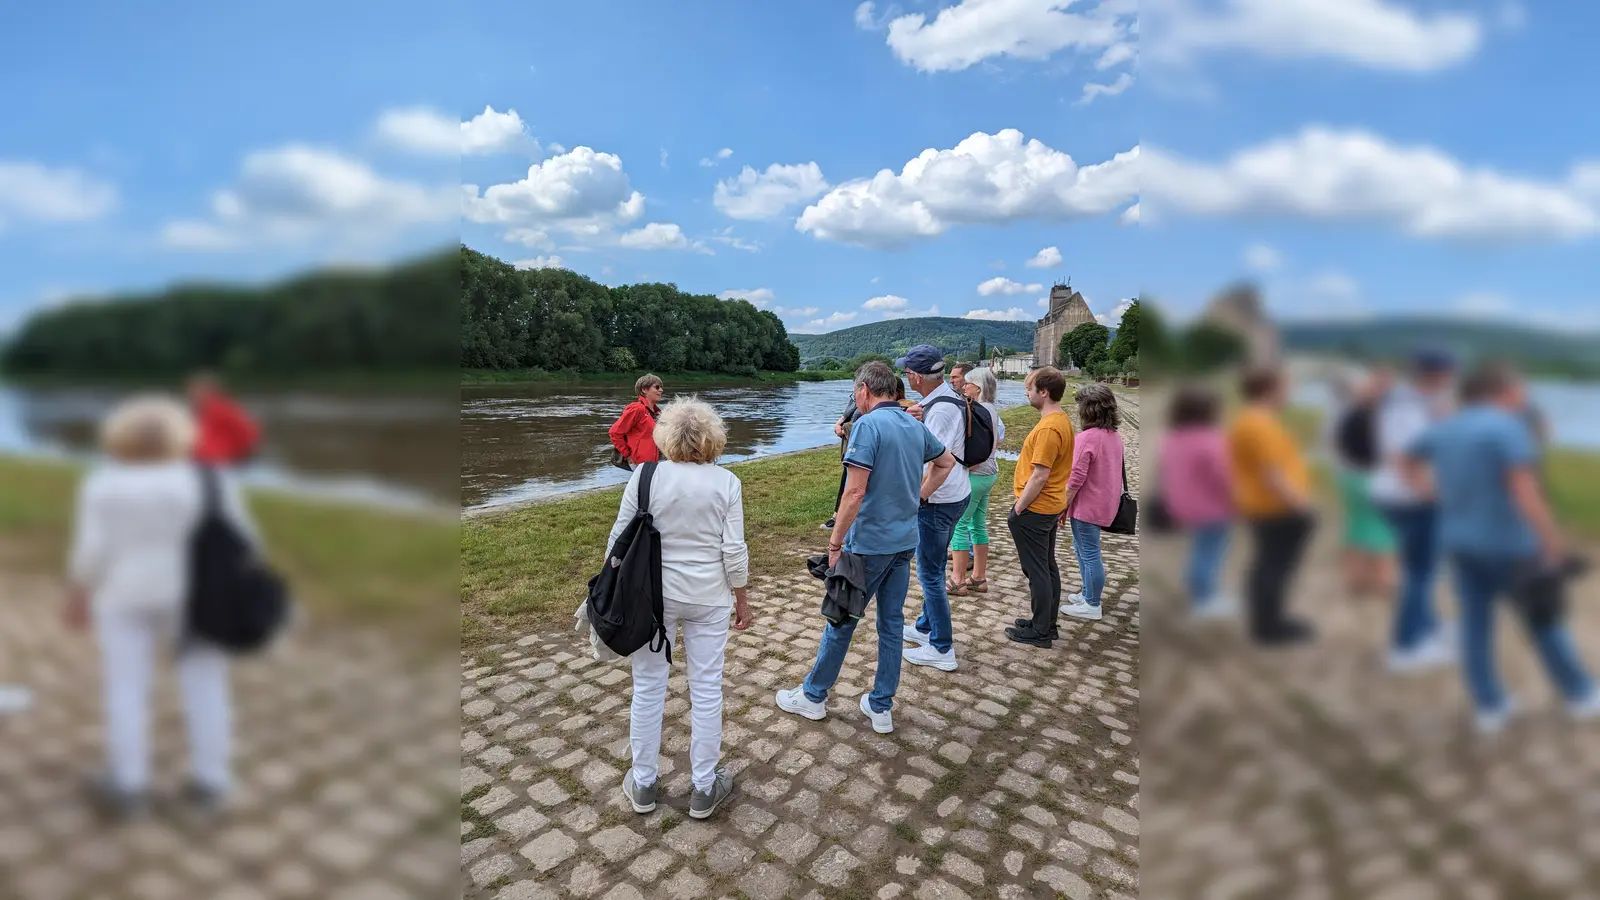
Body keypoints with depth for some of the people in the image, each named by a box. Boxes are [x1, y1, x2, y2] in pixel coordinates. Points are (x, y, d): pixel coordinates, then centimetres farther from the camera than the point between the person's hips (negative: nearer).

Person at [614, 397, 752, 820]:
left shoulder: (646, 477, -8)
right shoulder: (726, 482, -7)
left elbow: (619, 540, -5)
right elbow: (734, 550, -8)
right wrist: (742, 598, 4)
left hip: (653, 595, 1)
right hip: (708, 598, 0)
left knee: (649, 687, 13)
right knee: (706, 689, 10)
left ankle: (643, 785, 28)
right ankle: (704, 789, 22)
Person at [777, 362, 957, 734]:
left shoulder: (868, 425, -17)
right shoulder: (915, 426, 7)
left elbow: (855, 491, -23)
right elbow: (947, 462, 24)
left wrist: (835, 541, -15)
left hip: (869, 543, -7)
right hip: (905, 541, 7)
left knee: (841, 619, 8)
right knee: (892, 622, 13)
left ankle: (813, 696, 25)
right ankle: (881, 707, 23)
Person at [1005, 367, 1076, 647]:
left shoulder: (1048, 428, -23)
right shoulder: (1063, 420, 9)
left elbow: (1039, 476, -24)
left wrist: (1018, 509, -16)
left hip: (1034, 509, -10)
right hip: (1052, 506, 10)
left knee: (1036, 571, 1)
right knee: (1048, 567, 17)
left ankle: (1040, 632, 12)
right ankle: (1048, 623, 28)